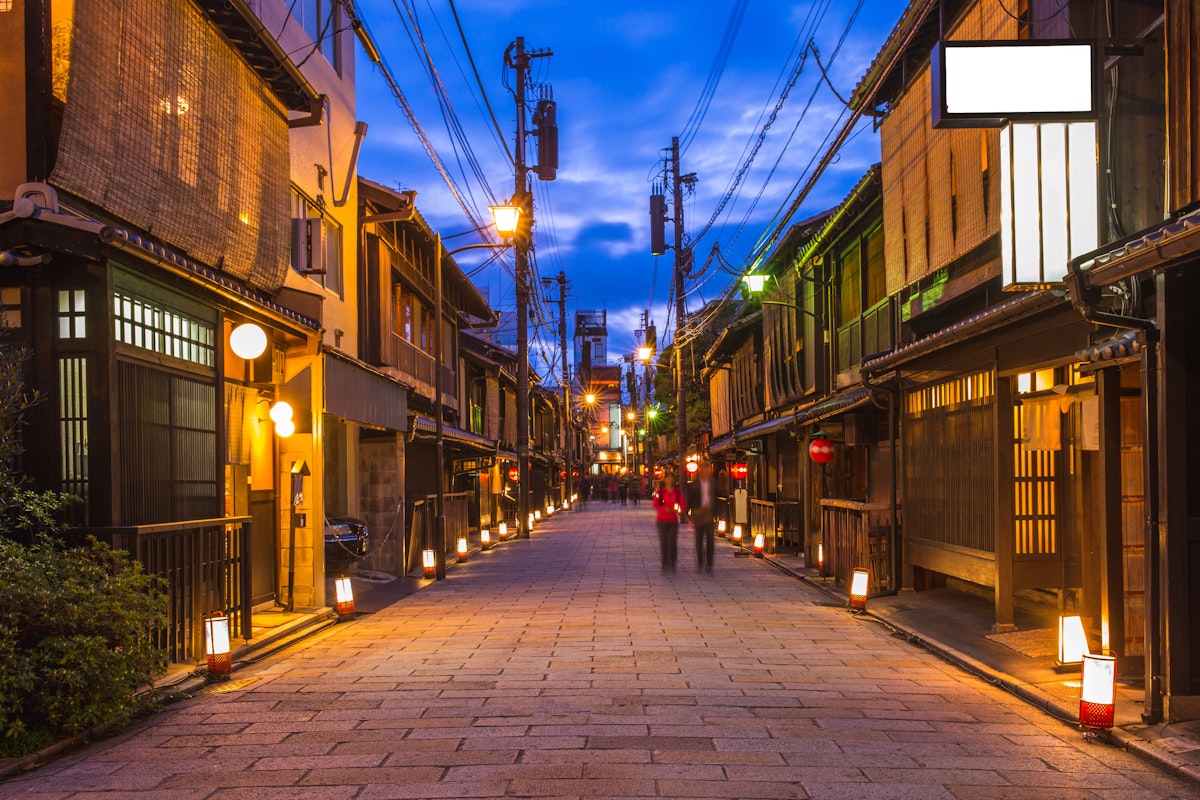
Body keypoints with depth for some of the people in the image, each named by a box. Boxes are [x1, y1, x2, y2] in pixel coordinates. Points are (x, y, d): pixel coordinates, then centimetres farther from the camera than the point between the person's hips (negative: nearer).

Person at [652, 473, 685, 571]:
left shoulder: (678, 492, 7)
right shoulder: (660, 492, 3)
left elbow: (683, 504, 5)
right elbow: (655, 504, -2)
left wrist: (680, 511, -18)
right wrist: (664, 509, -19)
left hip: (673, 520, 1)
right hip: (662, 521, -1)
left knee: (673, 543, -5)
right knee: (663, 542, -3)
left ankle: (672, 564, 4)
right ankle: (665, 563, 6)